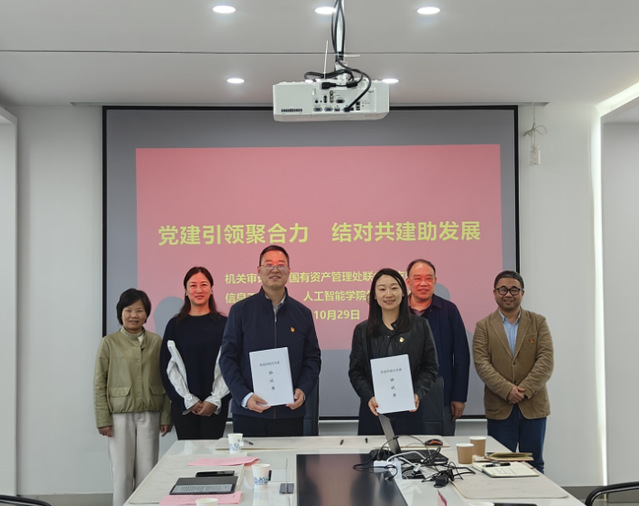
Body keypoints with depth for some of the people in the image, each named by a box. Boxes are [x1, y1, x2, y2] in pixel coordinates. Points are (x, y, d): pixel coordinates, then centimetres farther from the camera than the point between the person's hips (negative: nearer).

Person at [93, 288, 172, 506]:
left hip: (150, 416, 2)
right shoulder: (109, 343, 0)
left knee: (147, 473, 4)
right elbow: (99, 384, 1)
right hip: (120, 416, -1)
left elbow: (165, 381, 7)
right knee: (122, 473, 2)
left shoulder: (156, 342, 5)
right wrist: (103, 420, -4)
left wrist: (166, 416, 3)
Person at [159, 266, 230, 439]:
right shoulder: (175, 325, 6)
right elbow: (168, 366, 3)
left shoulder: (223, 324, 4)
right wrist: (189, 400, -5)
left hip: (215, 404, -1)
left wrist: (215, 400, -8)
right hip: (183, 404, 1)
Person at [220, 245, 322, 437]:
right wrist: (244, 396, -12)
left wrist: (303, 390, -6)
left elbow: (313, 358, 11)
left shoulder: (302, 313, 9)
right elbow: (228, 358, 0)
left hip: (291, 413, 2)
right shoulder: (240, 311, 3)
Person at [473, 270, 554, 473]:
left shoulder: (538, 322, 7)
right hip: (499, 409, -1)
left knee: (534, 465, 9)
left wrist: (525, 390, -14)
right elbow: (482, 364, -5)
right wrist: (507, 390, -17)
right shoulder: (484, 326, 5)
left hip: (533, 406, 1)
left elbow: (546, 360, -3)